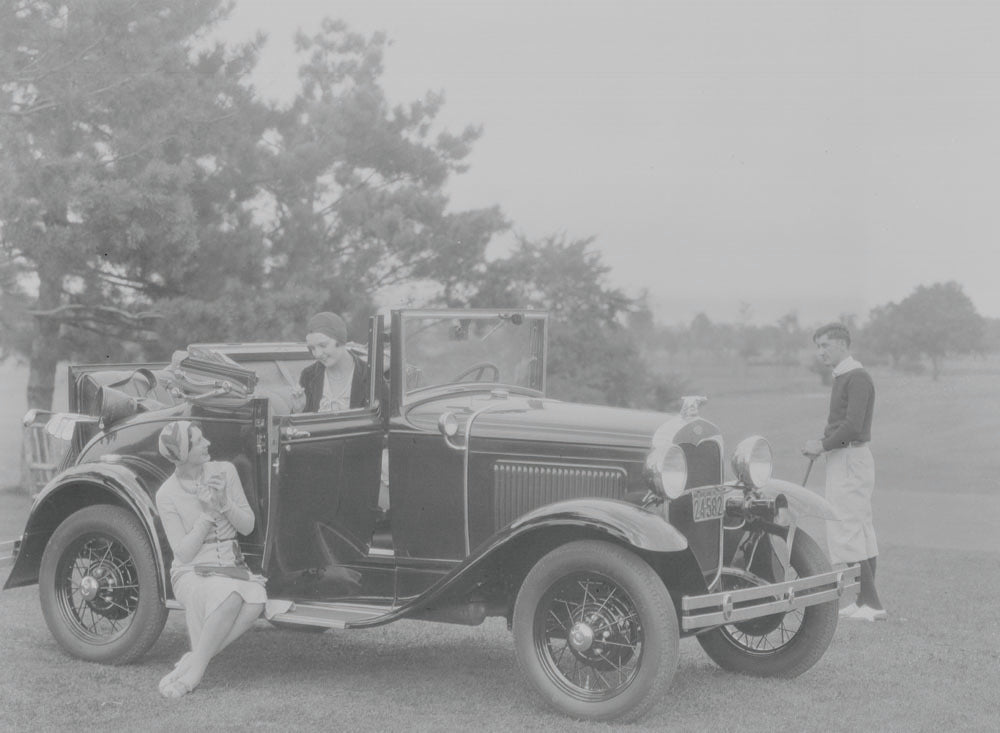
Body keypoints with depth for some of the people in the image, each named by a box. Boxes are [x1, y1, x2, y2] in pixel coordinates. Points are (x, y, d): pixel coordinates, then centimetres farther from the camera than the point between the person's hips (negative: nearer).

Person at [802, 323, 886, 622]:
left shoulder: (857, 377, -15)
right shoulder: (843, 377, 17)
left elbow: (853, 425, -23)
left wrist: (823, 445, -14)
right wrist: (822, 444, 6)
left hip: (850, 460, -11)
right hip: (845, 459, 11)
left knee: (845, 532, -11)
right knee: (861, 532, 10)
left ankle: (871, 603, -10)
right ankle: (865, 602, 13)